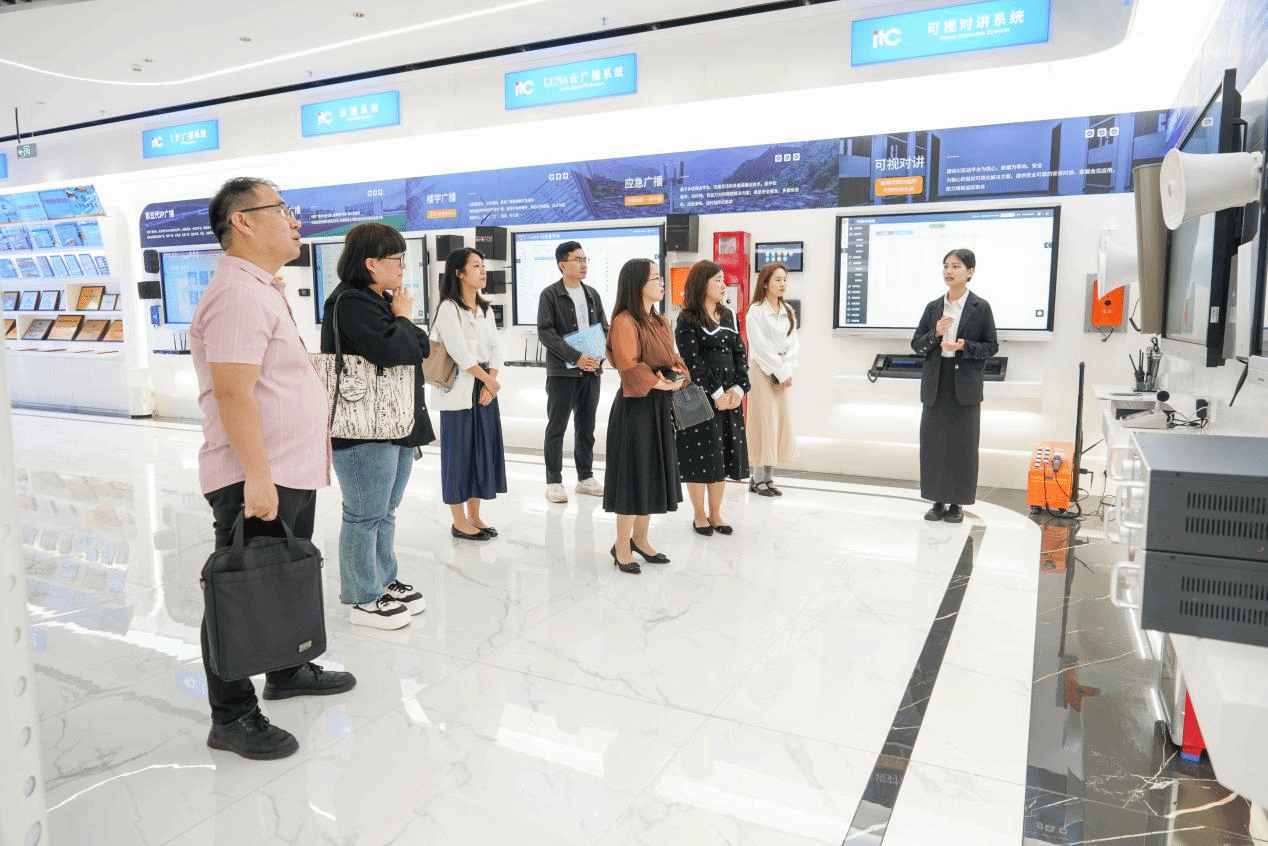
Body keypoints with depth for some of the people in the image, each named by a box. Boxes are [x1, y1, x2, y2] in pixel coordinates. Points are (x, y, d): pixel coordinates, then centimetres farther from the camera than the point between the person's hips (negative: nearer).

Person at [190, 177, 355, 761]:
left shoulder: (265, 289, 16)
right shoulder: (238, 294, -17)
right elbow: (232, 391, -24)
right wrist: (257, 477, -25)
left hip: (292, 474, 10)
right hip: (256, 481, -10)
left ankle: (287, 672, 39)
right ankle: (231, 718, 15)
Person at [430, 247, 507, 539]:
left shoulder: (485, 309, 13)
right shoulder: (449, 308, -9)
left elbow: (495, 348, 7)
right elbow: (460, 353, -17)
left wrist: (491, 382, -8)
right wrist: (489, 380, -9)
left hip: (486, 389, 7)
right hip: (460, 391, -7)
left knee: (483, 449, 10)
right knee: (459, 452, 1)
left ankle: (475, 517, 22)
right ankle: (459, 522, 11)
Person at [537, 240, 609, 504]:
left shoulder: (592, 294, 12)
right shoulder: (550, 295, -5)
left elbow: (604, 329, 12)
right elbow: (545, 333, -13)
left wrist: (599, 357, -6)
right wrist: (576, 357, -19)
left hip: (591, 371, 5)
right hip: (562, 371, -5)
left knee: (586, 427, 12)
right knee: (556, 428, 2)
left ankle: (585, 477, 23)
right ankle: (554, 481, 10)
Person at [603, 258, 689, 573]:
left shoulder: (660, 322, 13)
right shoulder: (624, 322, -15)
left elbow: (673, 359, 15)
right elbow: (629, 367, -22)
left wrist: (679, 379, -5)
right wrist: (661, 383, -16)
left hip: (660, 408, 8)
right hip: (635, 407, -8)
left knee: (653, 473, 14)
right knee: (633, 473, 0)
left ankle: (640, 539, 29)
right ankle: (622, 546, 13)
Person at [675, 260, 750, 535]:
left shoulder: (729, 316, 13)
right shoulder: (687, 320, -7)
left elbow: (740, 354, 8)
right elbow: (693, 362, -14)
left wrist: (738, 388, -5)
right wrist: (716, 393, -16)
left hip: (729, 397, 6)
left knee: (723, 455, 9)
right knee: (700, 455, 1)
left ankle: (715, 514, 21)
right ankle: (699, 515, 15)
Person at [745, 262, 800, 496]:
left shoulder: (788, 311, 13)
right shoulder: (756, 311, -7)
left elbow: (793, 343, 9)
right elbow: (760, 346, -12)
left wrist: (787, 371, -5)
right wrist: (779, 371, -11)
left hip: (783, 373, 6)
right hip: (762, 370, -6)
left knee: (780, 420, 5)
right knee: (763, 421, -5)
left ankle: (768, 477, 12)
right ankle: (758, 479, 2)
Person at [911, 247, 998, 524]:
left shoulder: (980, 307, -2)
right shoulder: (933, 307, 7)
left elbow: (992, 346, -2)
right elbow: (916, 344, 5)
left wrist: (964, 346, -18)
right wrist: (935, 334, -13)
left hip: (965, 384, -3)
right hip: (935, 382, 3)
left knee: (962, 444, 2)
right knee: (933, 442, 5)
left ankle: (957, 503, 14)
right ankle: (938, 500, 17)